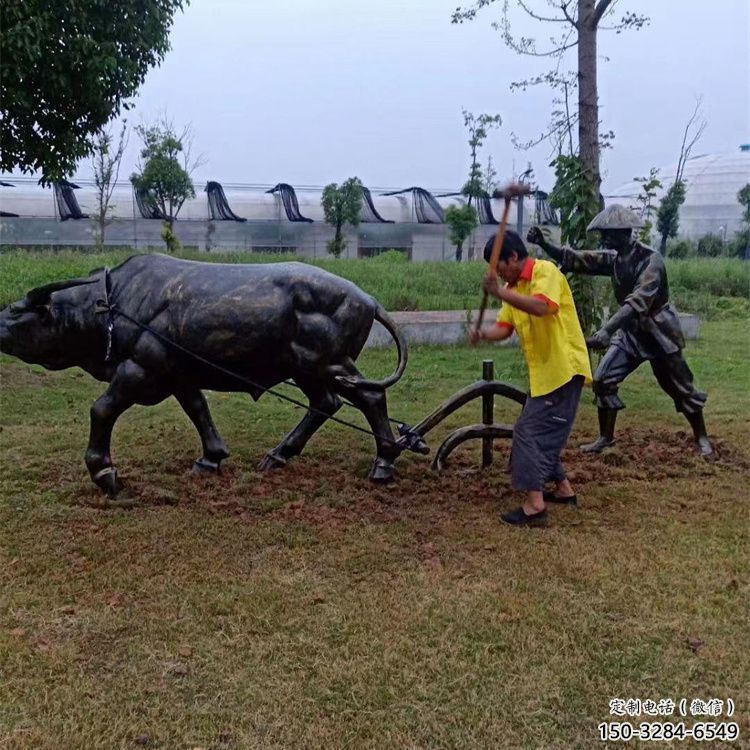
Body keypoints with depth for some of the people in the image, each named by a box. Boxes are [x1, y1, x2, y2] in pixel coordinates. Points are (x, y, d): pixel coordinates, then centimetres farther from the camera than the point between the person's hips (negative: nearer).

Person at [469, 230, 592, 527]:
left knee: (530, 431, -12)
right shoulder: (513, 287, 14)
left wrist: (500, 292, -35)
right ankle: (562, 489, 31)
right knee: (543, 432, 16)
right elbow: (505, 327, 7)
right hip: (544, 372, 9)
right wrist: (483, 335, -13)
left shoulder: (545, 271, -13)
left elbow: (541, 307, -32)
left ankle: (534, 506, -10)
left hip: (563, 368, -9)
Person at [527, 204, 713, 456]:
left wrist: (606, 330, -49)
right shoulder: (613, 258, -2)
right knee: (603, 379, -3)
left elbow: (638, 301, -37)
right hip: (630, 331, 6)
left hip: (659, 332, -6)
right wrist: (544, 244, -23)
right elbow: (576, 259, -6)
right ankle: (605, 437, 10)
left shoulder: (650, 260, -25)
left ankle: (702, 438, 24)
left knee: (681, 388, 6)